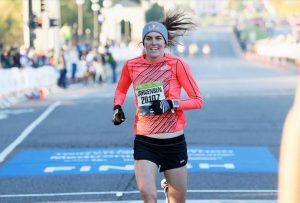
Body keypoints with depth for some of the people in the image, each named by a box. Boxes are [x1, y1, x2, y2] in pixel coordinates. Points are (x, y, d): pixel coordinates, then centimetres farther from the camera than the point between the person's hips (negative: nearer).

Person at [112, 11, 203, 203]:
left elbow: (198, 100, -6)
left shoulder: (176, 63, -8)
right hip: (144, 142, 1)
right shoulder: (131, 65, 0)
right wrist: (117, 108, 3)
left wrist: (171, 104, -20)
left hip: (174, 142, -1)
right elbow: (121, 90, 22)